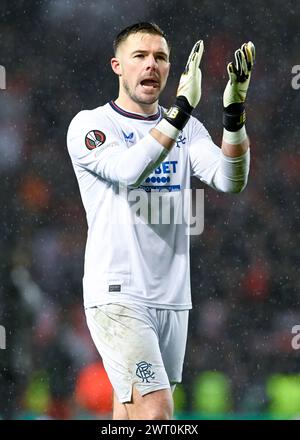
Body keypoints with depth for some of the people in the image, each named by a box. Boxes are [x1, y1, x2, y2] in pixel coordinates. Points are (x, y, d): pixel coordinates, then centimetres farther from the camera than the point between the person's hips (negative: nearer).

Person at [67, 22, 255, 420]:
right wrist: (182, 108, -30)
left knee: (131, 412, 9)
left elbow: (230, 180, -5)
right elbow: (129, 170, -23)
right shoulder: (90, 125, -3)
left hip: (172, 297, 5)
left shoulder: (187, 129, 12)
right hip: (118, 294, -5)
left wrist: (234, 111, -20)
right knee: (155, 412, -18)